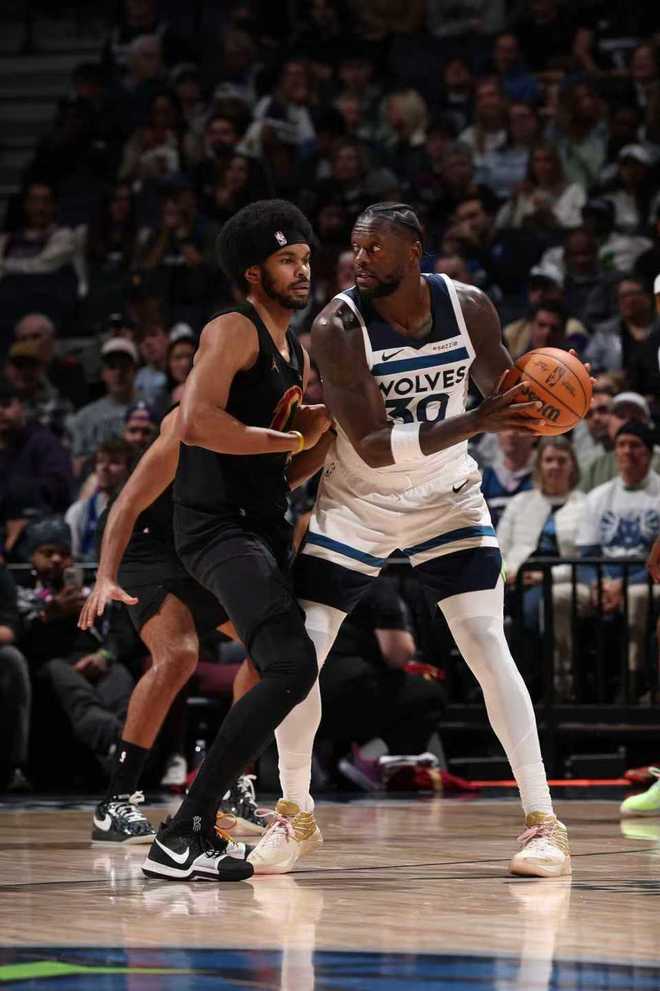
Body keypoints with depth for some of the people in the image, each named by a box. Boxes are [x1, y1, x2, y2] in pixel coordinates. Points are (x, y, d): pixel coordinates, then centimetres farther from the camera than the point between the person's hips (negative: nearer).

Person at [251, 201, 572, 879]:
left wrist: (535, 401, -21)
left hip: (446, 499, 1)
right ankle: (293, 814, 15)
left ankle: (542, 822, -9)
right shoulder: (338, 328, -23)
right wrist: (476, 422, -40)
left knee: (487, 645, -12)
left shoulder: (468, 307, -12)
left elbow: (503, 389, 4)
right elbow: (373, 446, -30)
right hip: (356, 504, -1)